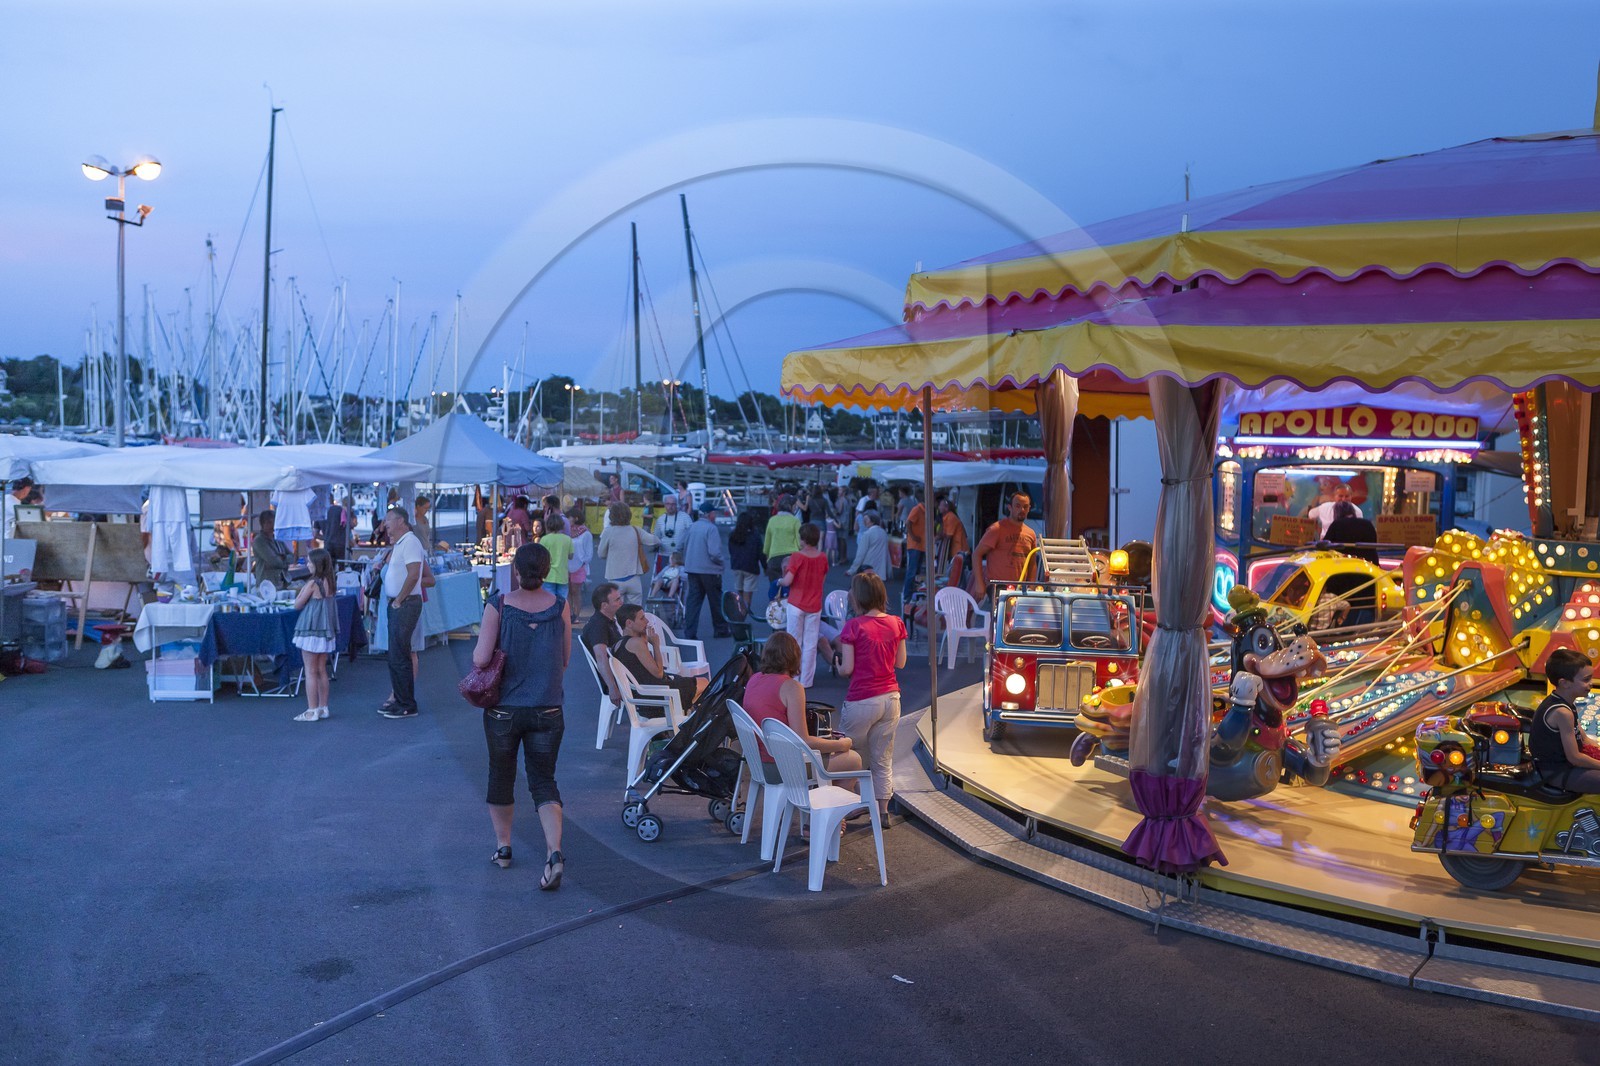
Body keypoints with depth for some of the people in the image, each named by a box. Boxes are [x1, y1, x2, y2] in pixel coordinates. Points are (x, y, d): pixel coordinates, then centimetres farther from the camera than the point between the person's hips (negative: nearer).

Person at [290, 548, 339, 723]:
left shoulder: (312, 584, -16)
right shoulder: (329, 583, 5)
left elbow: (297, 605, -9)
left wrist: (302, 591, 5)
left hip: (311, 631, -7)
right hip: (326, 630, 7)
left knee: (310, 672, -2)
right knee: (322, 670, 13)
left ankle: (312, 710, -2)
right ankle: (323, 708, 18)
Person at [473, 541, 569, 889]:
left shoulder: (498, 606, -11)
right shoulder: (560, 606, -5)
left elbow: (480, 659, -16)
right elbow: (565, 659, 3)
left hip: (504, 708, -1)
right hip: (548, 710, 1)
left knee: (501, 776, 19)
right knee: (544, 780, 7)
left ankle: (502, 847, 32)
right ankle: (554, 851, -12)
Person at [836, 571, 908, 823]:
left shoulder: (854, 626, -13)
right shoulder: (896, 623, 1)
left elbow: (847, 669, -12)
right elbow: (900, 662, 8)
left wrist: (838, 665, 9)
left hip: (862, 701, -5)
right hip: (891, 698, 5)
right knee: (883, 761, 13)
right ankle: (883, 812, 17)